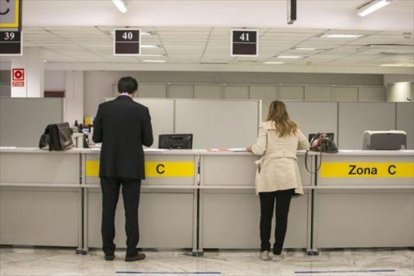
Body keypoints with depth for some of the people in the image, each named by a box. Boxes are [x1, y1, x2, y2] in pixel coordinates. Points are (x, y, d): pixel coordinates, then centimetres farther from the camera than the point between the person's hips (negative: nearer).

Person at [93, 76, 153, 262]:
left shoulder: (104, 108, -1)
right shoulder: (141, 110, -6)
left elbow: (96, 138, 3)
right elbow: (148, 141, -3)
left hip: (109, 167, 2)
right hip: (132, 168, -2)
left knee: (108, 210, 8)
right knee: (131, 211, 4)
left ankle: (108, 251, 13)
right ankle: (131, 252, 8)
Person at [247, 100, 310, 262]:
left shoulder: (265, 126, 2)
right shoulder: (293, 128, 13)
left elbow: (259, 150, -7)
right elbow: (306, 145, 27)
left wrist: (251, 148, 14)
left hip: (268, 175, -2)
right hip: (287, 176, 2)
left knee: (266, 214, 8)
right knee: (282, 215, 4)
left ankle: (265, 250, 11)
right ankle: (277, 252, 7)